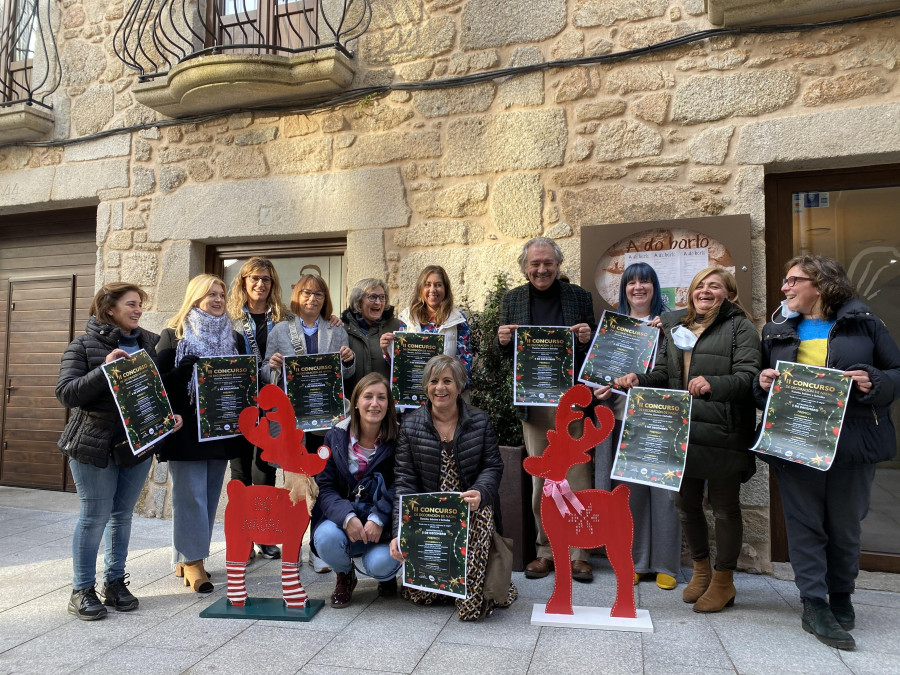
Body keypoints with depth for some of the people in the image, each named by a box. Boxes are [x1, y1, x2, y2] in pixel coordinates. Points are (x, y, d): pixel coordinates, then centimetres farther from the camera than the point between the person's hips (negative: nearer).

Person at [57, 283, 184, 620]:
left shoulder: (151, 342, 6)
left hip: (139, 443, 4)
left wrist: (172, 413, -5)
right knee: (94, 516, 2)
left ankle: (115, 583, 26)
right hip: (94, 445, -4)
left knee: (123, 514, 12)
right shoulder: (83, 346, -5)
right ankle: (82, 590, 17)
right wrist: (104, 369, -26)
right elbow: (66, 394, -13)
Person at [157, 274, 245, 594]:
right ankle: (191, 560, 6)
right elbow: (163, 377, -6)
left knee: (210, 493, 8)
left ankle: (188, 558, 20)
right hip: (186, 429, -4)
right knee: (191, 494, -3)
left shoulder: (233, 337, 14)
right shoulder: (175, 334, 1)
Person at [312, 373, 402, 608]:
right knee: (327, 537, -31)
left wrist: (378, 520, -23)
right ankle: (345, 576, 7)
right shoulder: (336, 436, -2)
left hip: (382, 521, -1)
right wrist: (347, 517, -23)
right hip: (342, 515, 2)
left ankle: (387, 575, 15)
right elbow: (324, 487, -7)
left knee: (380, 564, -28)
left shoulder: (398, 439, -6)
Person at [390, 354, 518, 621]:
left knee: (482, 513, -36)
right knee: (418, 593, -13)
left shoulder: (480, 422, 2)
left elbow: (493, 467, -1)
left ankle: (473, 598, -13)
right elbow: (405, 481, -4)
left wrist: (480, 493, -25)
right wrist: (399, 532, -15)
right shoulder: (410, 426, 1)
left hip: (470, 510, 0)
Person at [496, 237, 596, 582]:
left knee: (577, 479, 2)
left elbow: (594, 350, 8)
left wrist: (587, 339, -14)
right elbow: (506, 354, 12)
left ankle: (579, 554, 15)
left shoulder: (579, 296, 5)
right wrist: (503, 341, -10)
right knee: (539, 480, 10)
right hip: (532, 401, 2)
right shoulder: (512, 299, 9)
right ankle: (546, 551, 22)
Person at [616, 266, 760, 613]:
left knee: (724, 506, 8)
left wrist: (713, 384, -31)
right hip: (681, 431, 6)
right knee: (686, 503, 14)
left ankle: (724, 581, 25)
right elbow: (662, 375, 14)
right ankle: (701, 569, 36)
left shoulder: (740, 327, -2)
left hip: (722, 433, -5)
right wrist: (638, 380, -5)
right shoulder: (675, 326, 15)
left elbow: (747, 377, -14)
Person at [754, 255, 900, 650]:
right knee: (804, 523, 2)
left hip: (851, 441, -1)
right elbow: (760, 387, 16)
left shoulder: (862, 323, 3)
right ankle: (815, 606, 8)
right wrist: (763, 384, -6)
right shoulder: (776, 332, 11)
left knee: (845, 525, 11)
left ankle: (841, 597, 31)